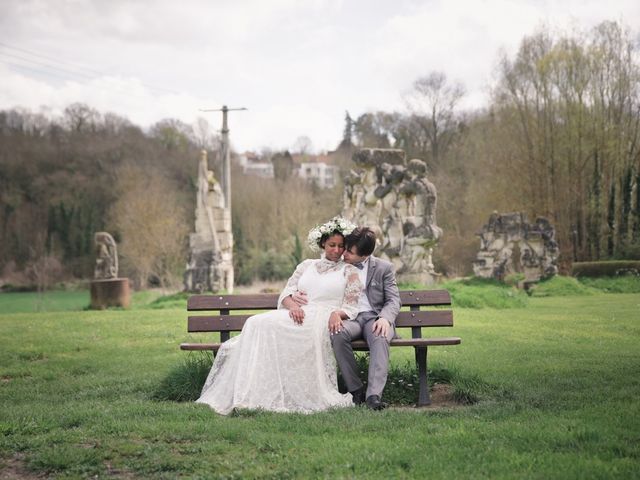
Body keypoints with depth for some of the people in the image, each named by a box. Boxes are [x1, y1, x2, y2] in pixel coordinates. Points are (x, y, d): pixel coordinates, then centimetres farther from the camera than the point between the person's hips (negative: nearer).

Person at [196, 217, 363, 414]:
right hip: (298, 316, 5)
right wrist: (293, 305, -9)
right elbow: (286, 294, 15)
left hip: (323, 320, -5)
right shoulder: (306, 265, 25)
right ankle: (249, 395, -34)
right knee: (257, 323, -27)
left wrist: (337, 314, -16)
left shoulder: (349, 271, 15)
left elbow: (351, 309, 7)